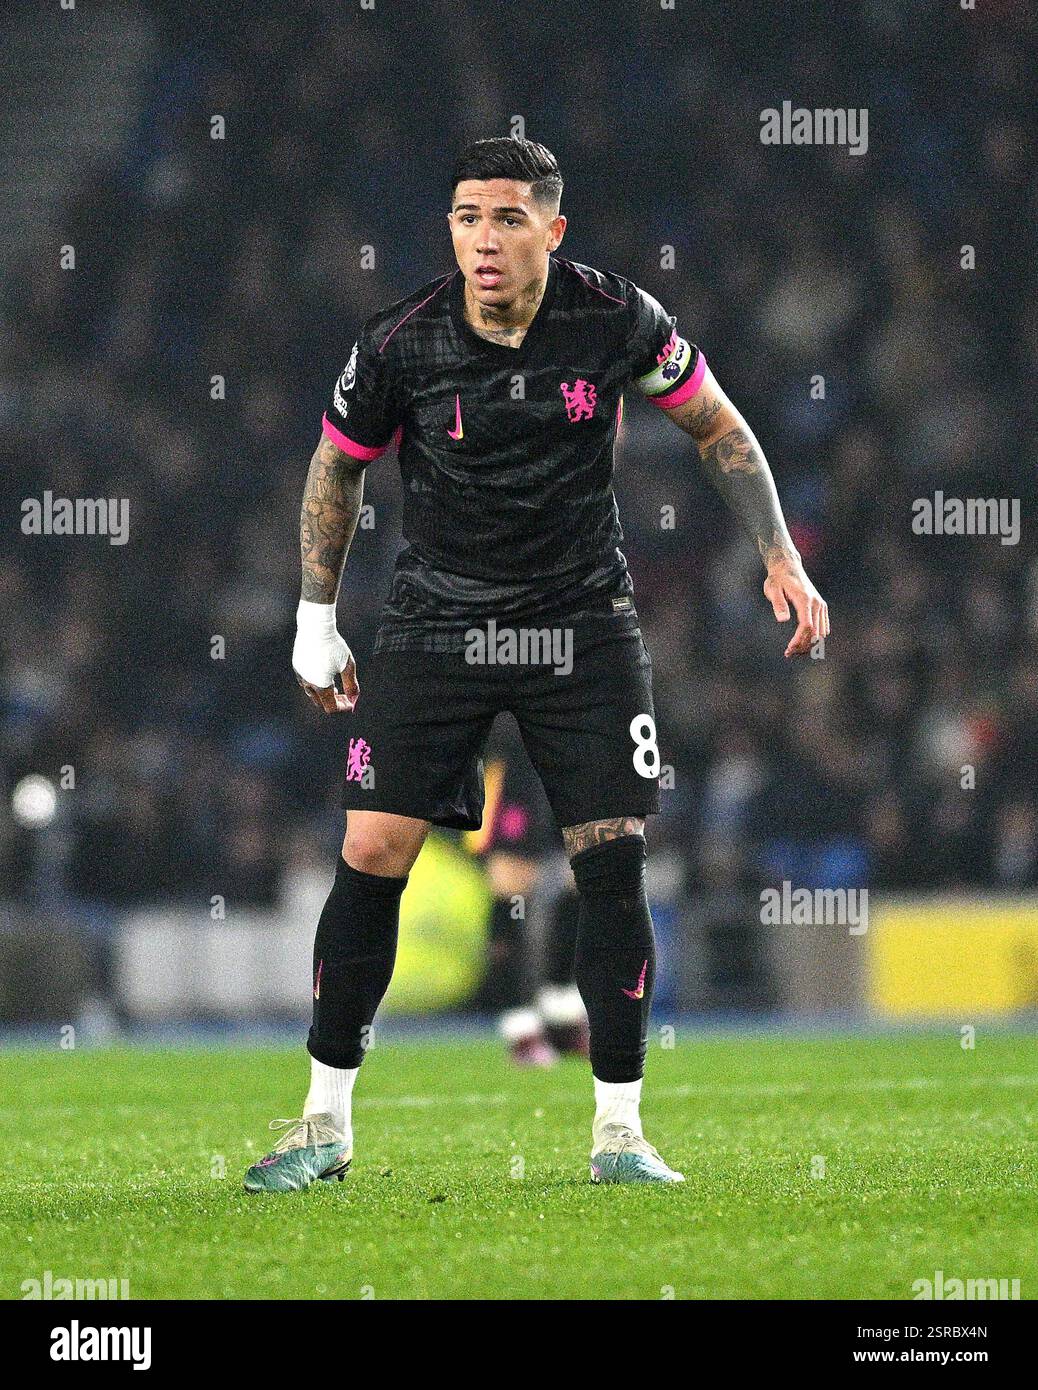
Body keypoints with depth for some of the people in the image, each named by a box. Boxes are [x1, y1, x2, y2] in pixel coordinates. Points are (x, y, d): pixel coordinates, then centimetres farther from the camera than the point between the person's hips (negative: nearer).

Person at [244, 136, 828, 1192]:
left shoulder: (616, 319, -11)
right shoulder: (399, 345, -12)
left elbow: (718, 426, 6)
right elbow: (336, 466, 7)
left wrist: (780, 558, 0)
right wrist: (315, 621, 10)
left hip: (582, 624, 0)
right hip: (436, 621, 0)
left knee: (614, 863, -6)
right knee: (372, 854, -8)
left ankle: (618, 1132, 5)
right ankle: (326, 1124, 4)